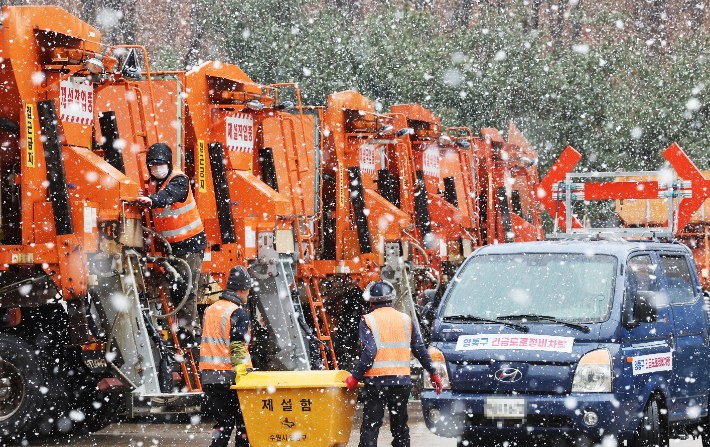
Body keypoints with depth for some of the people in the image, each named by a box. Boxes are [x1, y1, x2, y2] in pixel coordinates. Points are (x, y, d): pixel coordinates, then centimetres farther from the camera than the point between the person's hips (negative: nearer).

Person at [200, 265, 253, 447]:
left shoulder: (210, 310, 14)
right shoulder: (238, 313, -10)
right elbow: (238, 348, -18)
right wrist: (241, 369, -21)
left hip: (209, 376, 7)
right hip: (230, 376, -7)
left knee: (223, 421, 10)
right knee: (244, 420, 4)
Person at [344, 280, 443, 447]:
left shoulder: (368, 321, -2)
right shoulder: (405, 319, 9)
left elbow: (369, 352, -13)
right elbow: (420, 350, 9)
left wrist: (355, 377, -8)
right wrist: (433, 373, 17)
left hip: (376, 382, -3)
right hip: (402, 381, 3)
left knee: (370, 427, -1)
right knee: (400, 426, 13)